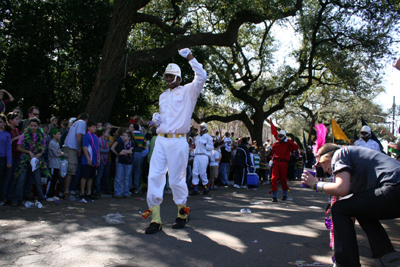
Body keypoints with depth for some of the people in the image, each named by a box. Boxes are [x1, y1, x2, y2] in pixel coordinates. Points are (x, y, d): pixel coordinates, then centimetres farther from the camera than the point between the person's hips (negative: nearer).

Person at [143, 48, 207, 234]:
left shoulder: (187, 91, 4)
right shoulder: (163, 96, 24)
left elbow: (201, 77, -13)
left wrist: (190, 58, -11)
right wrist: (157, 118, 11)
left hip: (178, 141, -6)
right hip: (161, 140, 6)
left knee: (177, 180, -1)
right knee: (154, 176, -4)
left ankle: (182, 213, 21)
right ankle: (155, 219, 0)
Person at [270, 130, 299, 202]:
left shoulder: (288, 144, 4)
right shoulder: (275, 145, 13)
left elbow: (296, 147, -12)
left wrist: (288, 141, -9)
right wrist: (272, 160, 7)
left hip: (284, 163, -2)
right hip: (275, 163, 2)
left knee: (283, 179, 9)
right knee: (274, 179, -10)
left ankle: (284, 195, 30)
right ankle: (274, 196, -6)